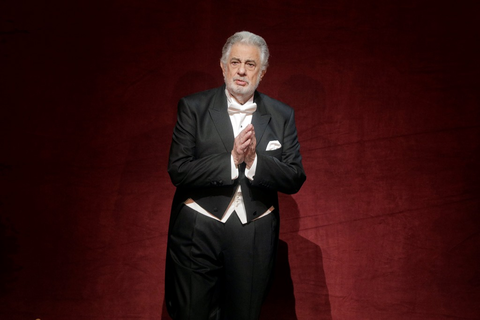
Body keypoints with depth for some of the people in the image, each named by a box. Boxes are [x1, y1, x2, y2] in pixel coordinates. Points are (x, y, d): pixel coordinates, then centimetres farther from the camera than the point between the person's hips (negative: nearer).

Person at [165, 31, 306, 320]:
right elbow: (178, 171, -10)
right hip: (198, 234, -1)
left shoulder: (282, 116, 4)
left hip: (255, 238, 2)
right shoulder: (193, 107, -1)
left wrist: (254, 160, -19)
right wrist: (231, 160, -20)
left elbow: (295, 179, -2)